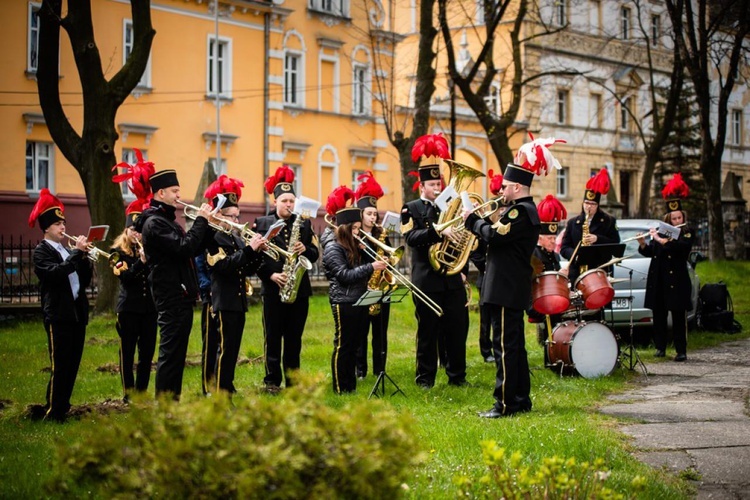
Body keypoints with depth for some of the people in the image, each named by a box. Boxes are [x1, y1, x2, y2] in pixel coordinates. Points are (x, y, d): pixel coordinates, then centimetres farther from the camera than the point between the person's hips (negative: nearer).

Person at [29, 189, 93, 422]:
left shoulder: (68, 251, 19)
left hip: (77, 313, 7)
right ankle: (52, 411, -2)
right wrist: (76, 252, -20)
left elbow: (84, 281, 15)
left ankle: (62, 408, 17)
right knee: (59, 365, -8)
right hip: (58, 315, -7)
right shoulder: (41, 251, -2)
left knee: (72, 364, 9)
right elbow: (54, 272, -22)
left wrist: (85, 258, 1)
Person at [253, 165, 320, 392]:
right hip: (273, 289, -2)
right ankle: (272, 380, 10)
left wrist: (304, 250, -13)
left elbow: (315, 253, 9)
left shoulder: (304, 223, 10)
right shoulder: (262, 223, 1)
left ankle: (293, 379, 15)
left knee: (294, 337, 7)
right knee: (272, 337, 3)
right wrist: (271, 275, -16)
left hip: (299, 288, 3)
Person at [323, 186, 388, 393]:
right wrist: (371, 267, -22)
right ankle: (340, 389, 2)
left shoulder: (353, 246, 16)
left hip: (360, 300, 8)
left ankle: (351, 386, 19)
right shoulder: (333, 248, -10)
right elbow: (344, 275, -19)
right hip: (344, 302, -8)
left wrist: (376, 264, 1)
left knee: (354, 345, 12)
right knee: (343, 345, -3)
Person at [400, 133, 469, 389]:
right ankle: (425, 378, 12)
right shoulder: (412, 209, -2)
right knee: (428, 331, 2)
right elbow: (411, 237, -19)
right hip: (427, 280, -5)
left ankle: (457, 376, 17)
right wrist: (439, 231, -31)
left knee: (458, 327, 6)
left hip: (453, 279, 5)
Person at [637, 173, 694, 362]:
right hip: (658, 280, 5)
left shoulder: (687, 233, -2)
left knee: (678, 316, -4)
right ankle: (660, 347, 17)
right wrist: (642, 244, -7)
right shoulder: (661, 231, 11)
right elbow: (649, 252, 11)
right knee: (658, 314, 8)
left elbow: (679, 247, -21)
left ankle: (681, 351, -1)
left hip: (676, 280, -5)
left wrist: (659, 239, -20)